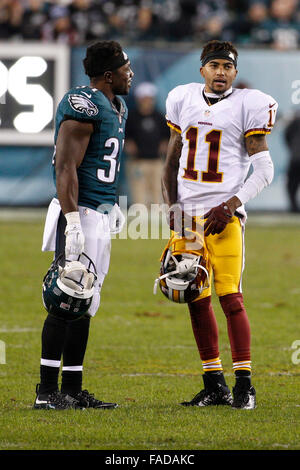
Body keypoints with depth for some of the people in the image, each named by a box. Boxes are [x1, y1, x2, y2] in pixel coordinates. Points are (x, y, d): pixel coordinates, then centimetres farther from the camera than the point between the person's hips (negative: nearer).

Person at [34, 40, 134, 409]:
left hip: (101, 213, 10)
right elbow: (66, 167, -20)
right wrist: (72, 220, -25)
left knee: (85, 305, 11)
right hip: (81, 213, -10)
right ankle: (47, 391, -7)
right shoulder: (83, 106, -16)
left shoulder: (116, 107, 15)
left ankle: (73, 390, 15)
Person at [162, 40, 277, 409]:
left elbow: (264, 169, -3)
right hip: (186, 213, 4)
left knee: (229, 296, -11)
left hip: (223, 214, -4)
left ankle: (244, 383, -4)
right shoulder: (183, 101, 10)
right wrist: (172, 206, 5)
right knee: (196, 299, 5)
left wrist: (232, 204, -14)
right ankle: (215, 386, 12)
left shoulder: (247, 106, -3)